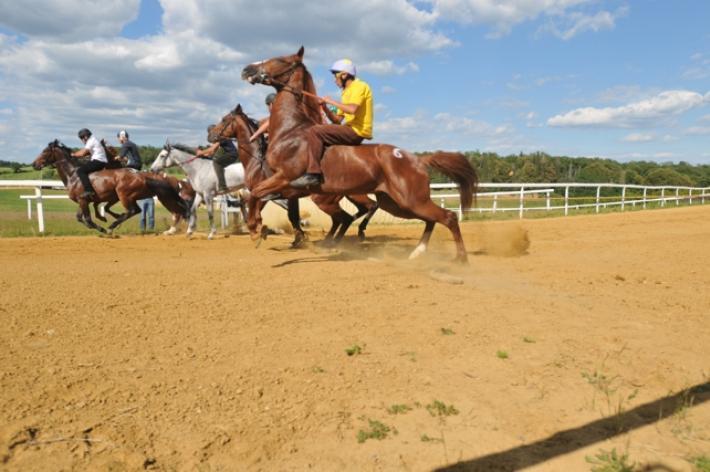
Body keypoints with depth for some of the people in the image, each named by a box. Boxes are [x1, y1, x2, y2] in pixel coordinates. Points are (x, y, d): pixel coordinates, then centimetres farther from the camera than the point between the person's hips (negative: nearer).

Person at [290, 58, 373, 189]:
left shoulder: (359, 86, -7)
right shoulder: (347, 92, 21)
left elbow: (352, 109, -26)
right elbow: (337, 120, 20)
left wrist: (331, 101, -13)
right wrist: (325, 108, 3)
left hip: (357, 131, -10)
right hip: (352, 131, 10)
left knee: (315, 131, -19)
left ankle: (313, 174, -24)